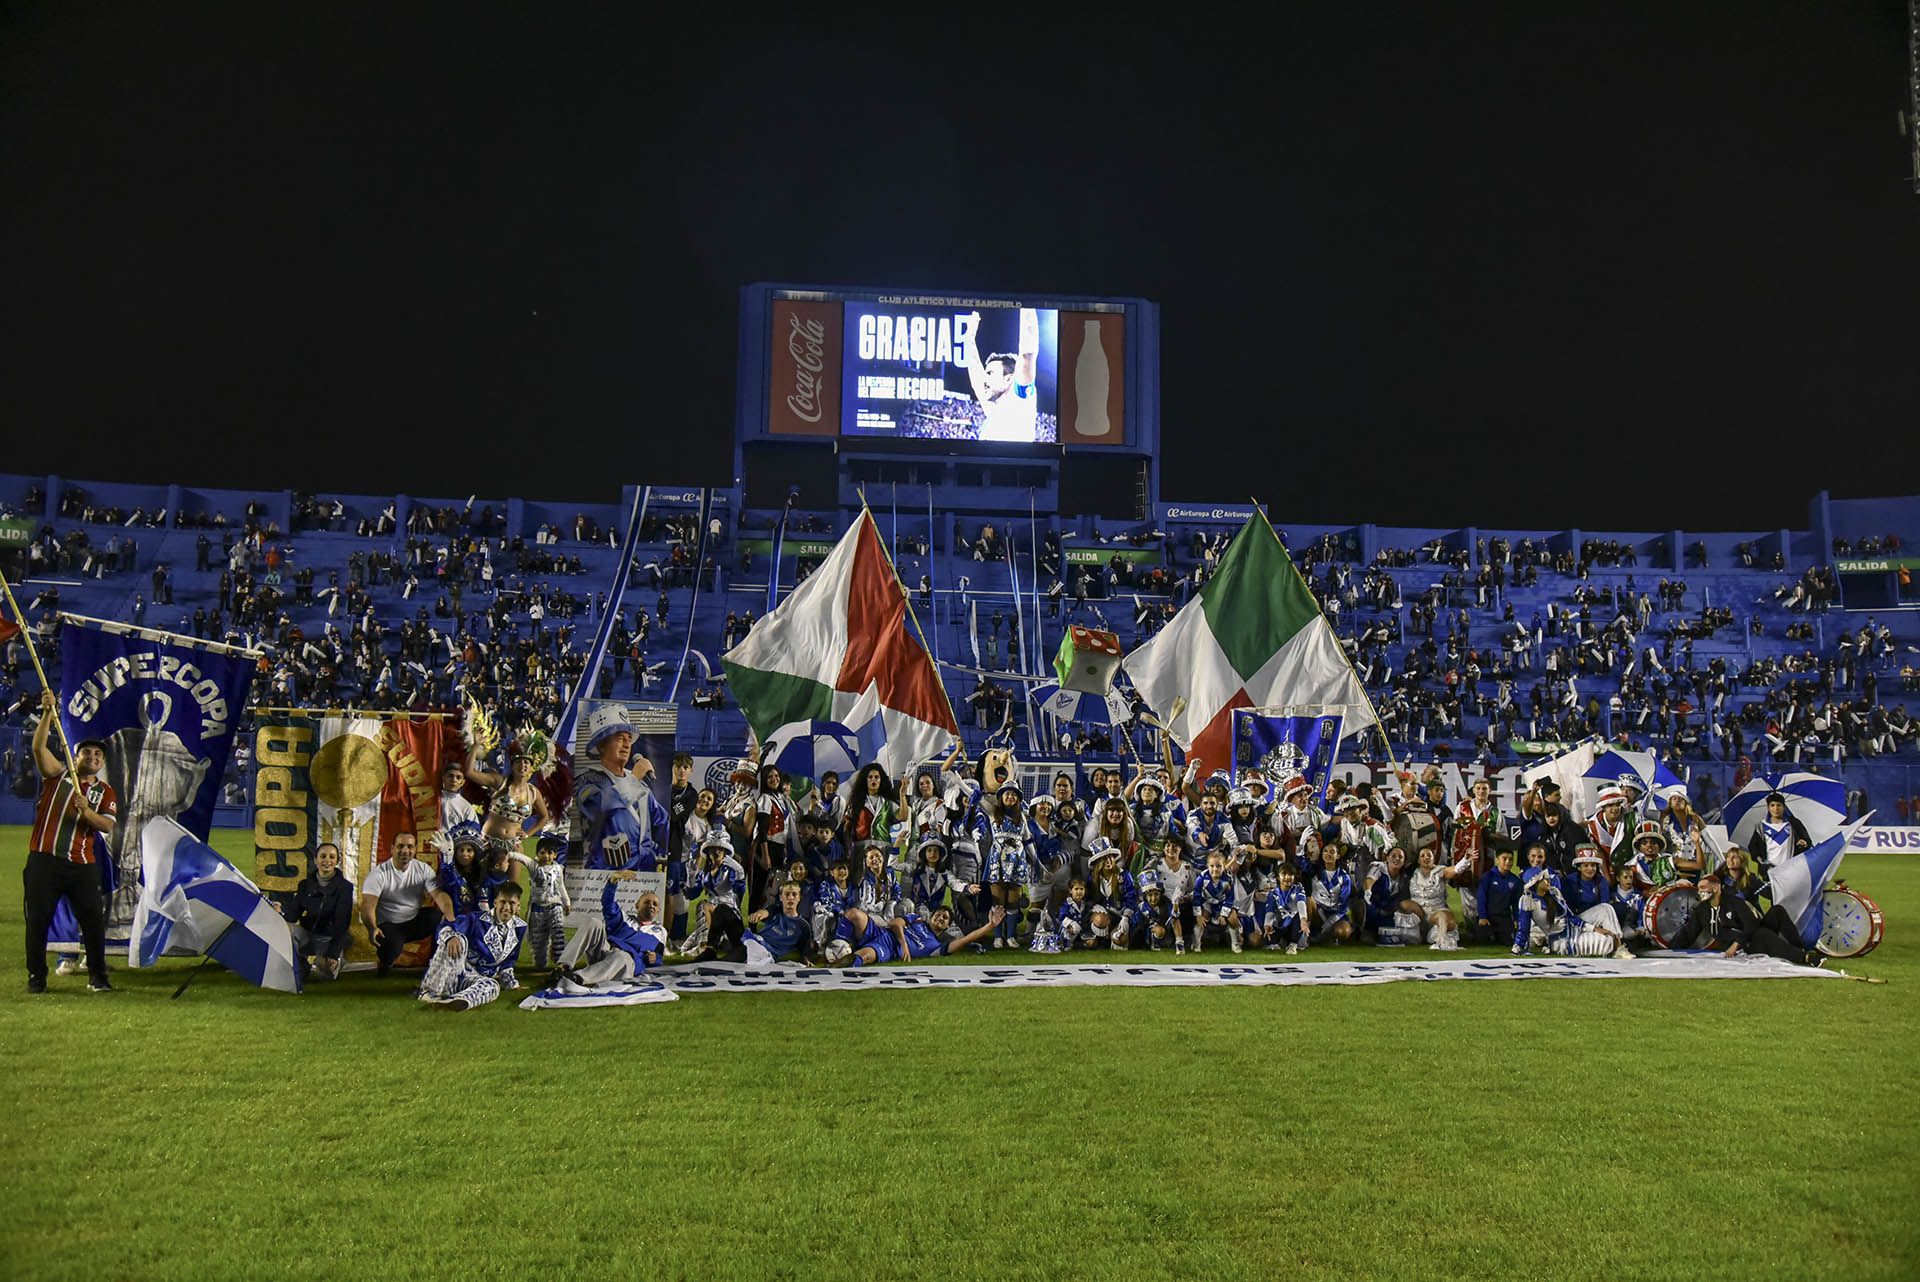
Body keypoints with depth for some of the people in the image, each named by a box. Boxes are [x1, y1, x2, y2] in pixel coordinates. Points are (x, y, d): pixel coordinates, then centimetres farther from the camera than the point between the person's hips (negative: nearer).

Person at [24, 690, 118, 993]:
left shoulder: (106, 792, 10)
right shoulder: (58, 774, 9)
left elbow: (108, 825, -3)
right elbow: (39, 747, -6)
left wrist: (86, 811, -22)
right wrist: (48, 713, -17)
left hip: (83, 865, 1)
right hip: (44, 859, -1)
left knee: (93, 919, -1)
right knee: (38, 919, 2)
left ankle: (98, 976, 8)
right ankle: (36, 976, 14)